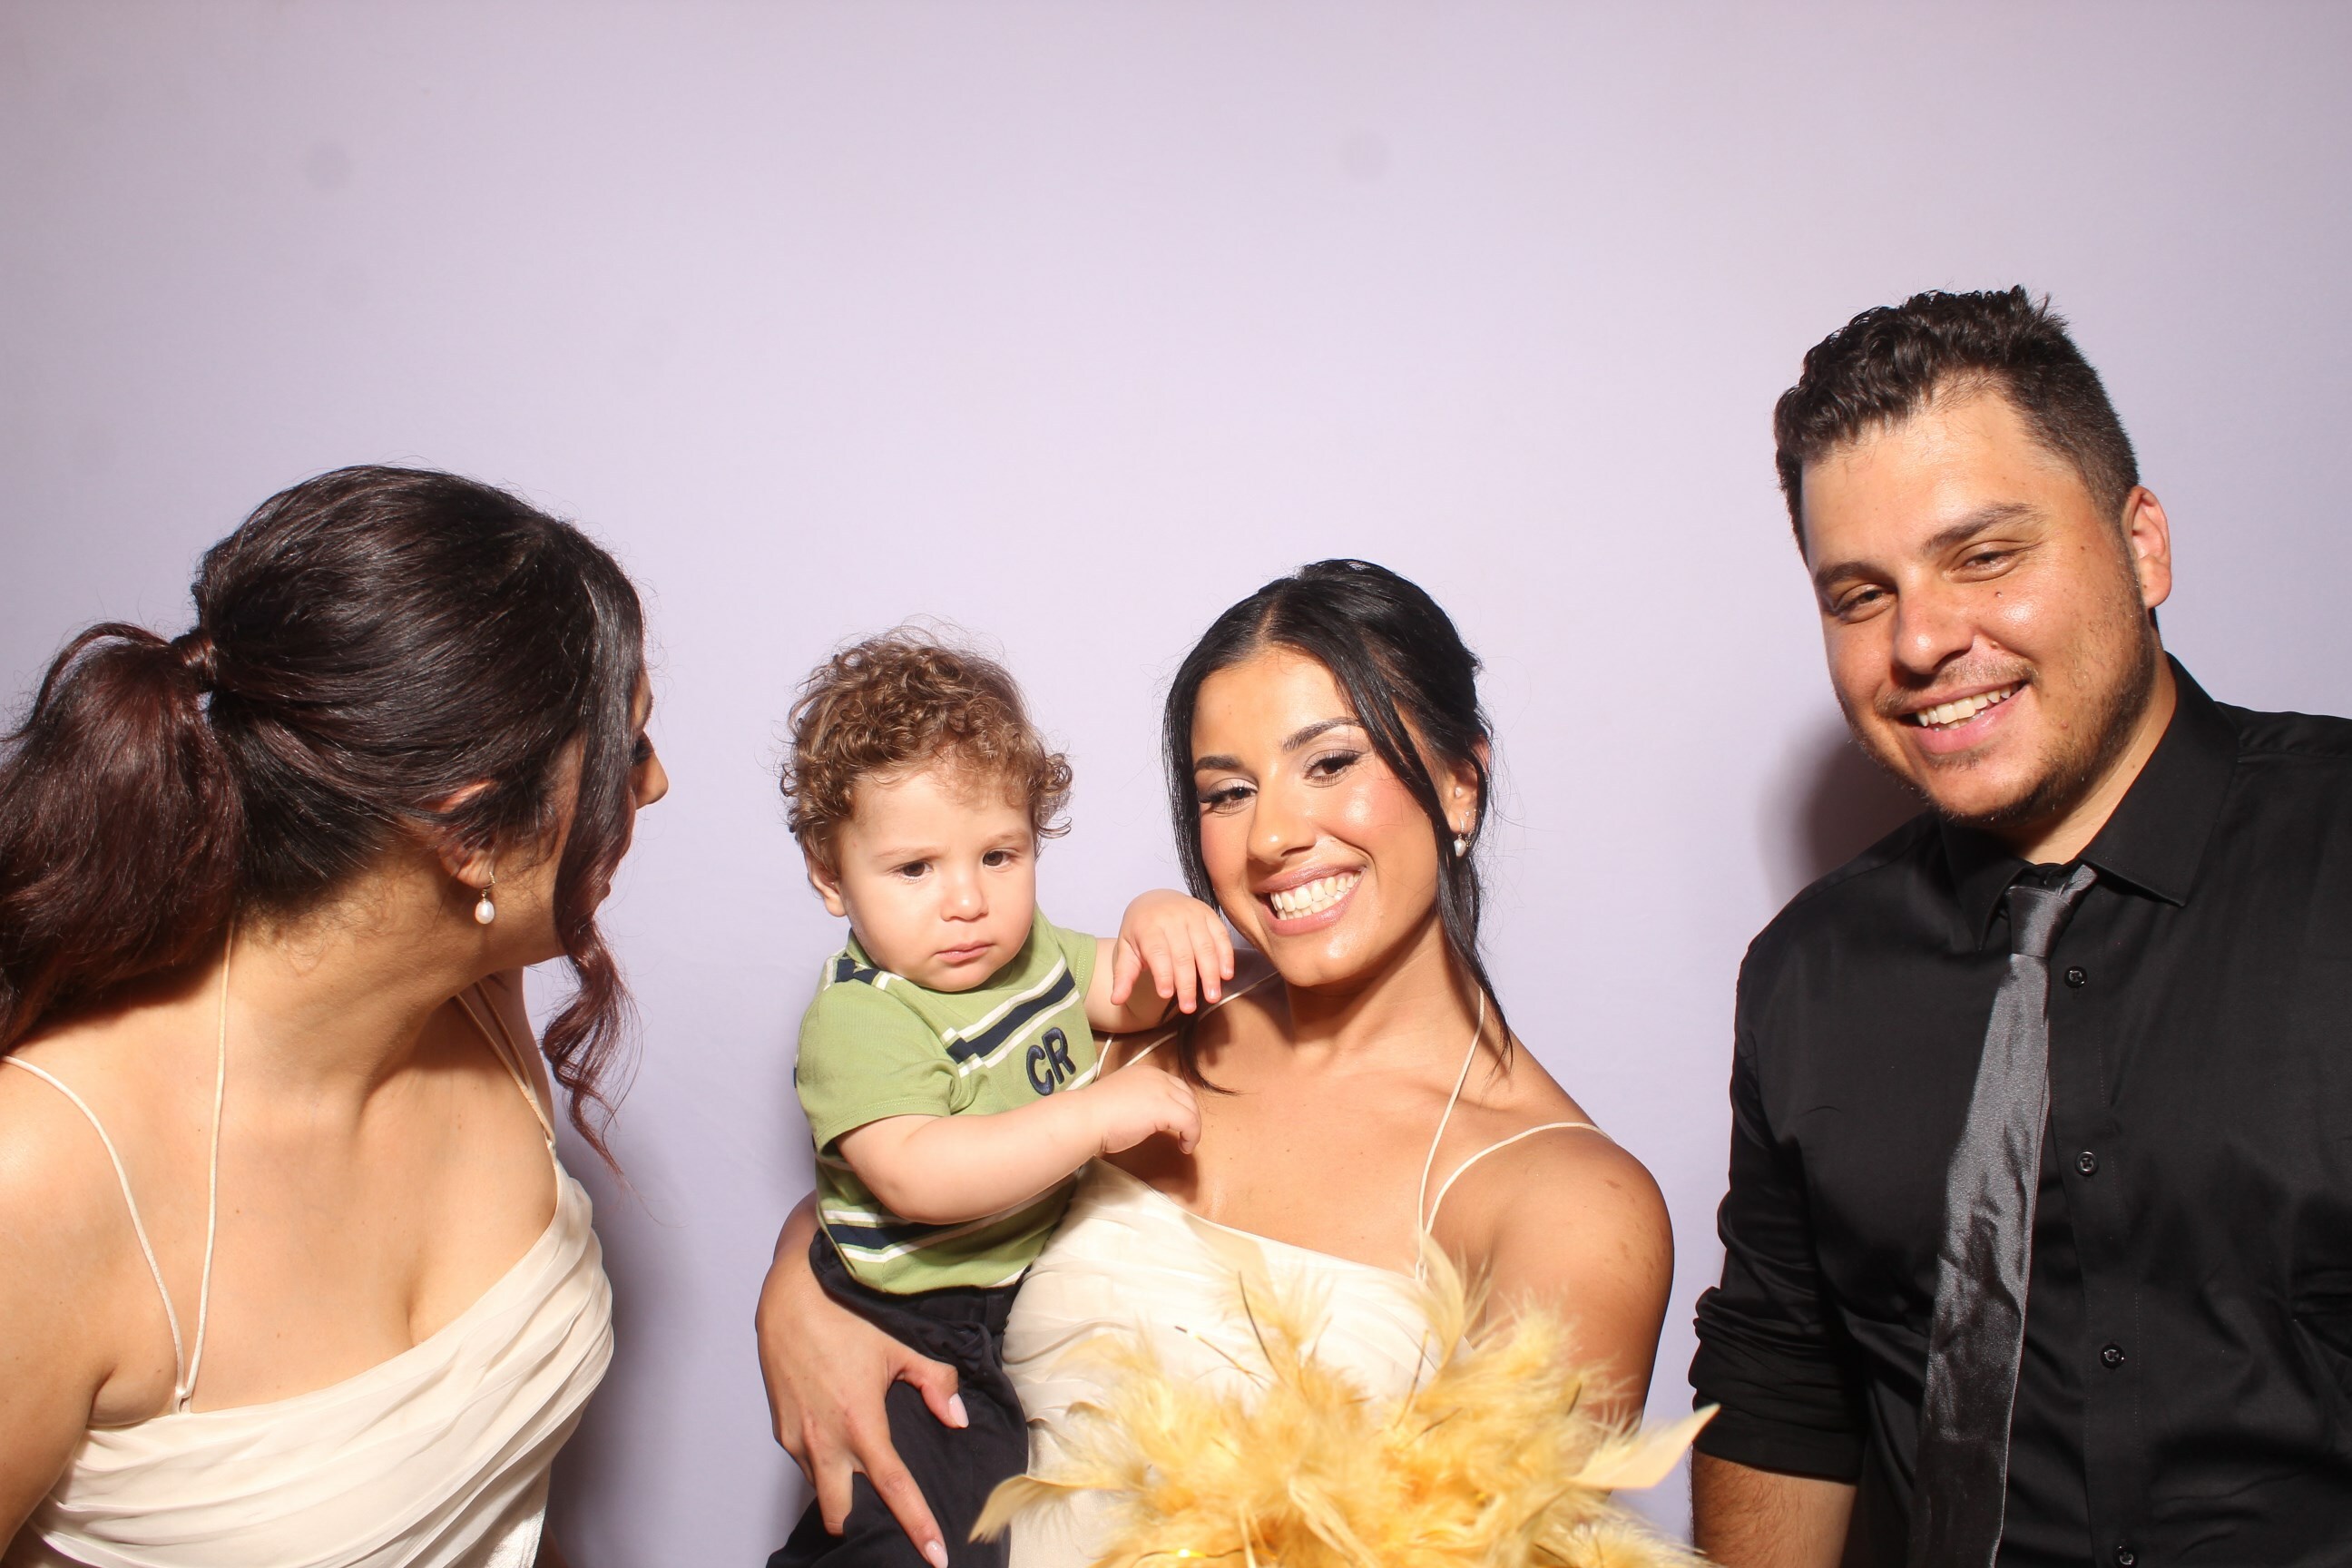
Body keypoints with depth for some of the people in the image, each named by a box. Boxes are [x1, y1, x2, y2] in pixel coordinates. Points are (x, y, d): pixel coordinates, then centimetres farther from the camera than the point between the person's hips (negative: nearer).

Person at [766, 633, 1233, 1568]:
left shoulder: (1028, 947, 4)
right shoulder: (856, 1019, -21)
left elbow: (1120, 998, 12)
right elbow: (913, 1176, -33)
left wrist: (1160, 924, -11)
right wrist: (1094, 1115, -38)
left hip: (1048, 1295, 7)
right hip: (920, 1345, -7)